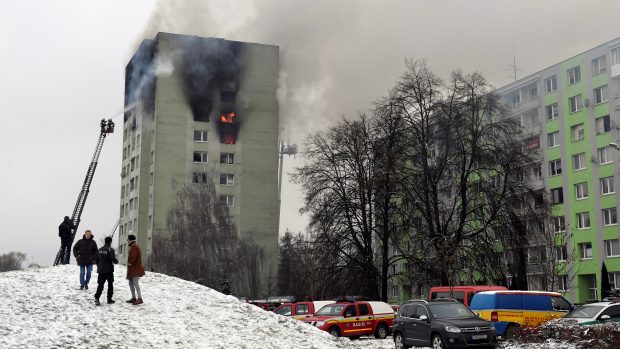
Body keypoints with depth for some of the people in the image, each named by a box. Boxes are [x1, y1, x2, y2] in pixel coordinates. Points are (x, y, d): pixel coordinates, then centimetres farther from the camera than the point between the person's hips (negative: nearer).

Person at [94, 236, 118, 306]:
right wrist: (116, 261, 2)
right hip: (109, 270, -5)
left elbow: (97, 259, 13)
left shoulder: (100, 250, 8)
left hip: (100, 270, 5)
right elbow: (113, 259, -21)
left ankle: (97, 298, -14)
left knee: (100, 284, 4)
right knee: (110, 284, 10)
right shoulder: (110, 250, -13)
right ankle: (109, 299, 13)